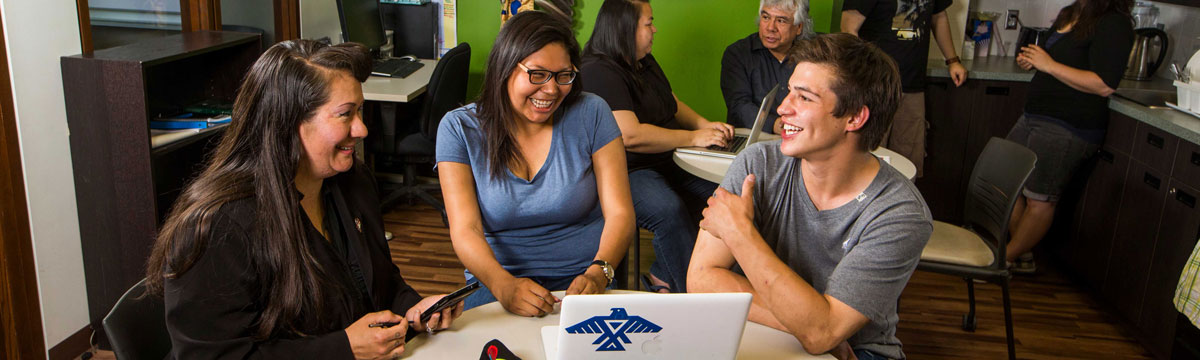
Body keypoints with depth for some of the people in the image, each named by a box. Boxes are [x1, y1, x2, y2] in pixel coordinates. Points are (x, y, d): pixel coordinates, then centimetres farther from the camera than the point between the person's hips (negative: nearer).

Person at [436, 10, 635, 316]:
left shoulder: (591, 114, 1)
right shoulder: (459, 128, -1)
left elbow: (620, 213, -3)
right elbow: (465, 230, -9)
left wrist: (598, 273, -23)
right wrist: (503, 285, -30)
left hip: (581, 279, 1)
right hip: (495, 279, -1)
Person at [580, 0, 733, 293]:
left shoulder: (645, 63, 18)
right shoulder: (599, 72, -14)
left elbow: (674, 105, 30)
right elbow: (630, 136, -23)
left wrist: (704, 124, 8)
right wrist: (694, 138, -16)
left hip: (664, 162, 10)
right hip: (625, 173, -9)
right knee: (670, 211, -35)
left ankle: (663, 278, -4)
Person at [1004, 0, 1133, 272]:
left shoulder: (1115, 23, -15)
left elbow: (1104, 85, -24)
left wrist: (1049, 65, -19)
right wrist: (1032, 60, 8)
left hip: (1068, 128, -10)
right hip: (1034, 117, 10)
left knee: (1039, 199, -1)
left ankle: (1004, 259, 12)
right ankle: (1023, 256, 24)